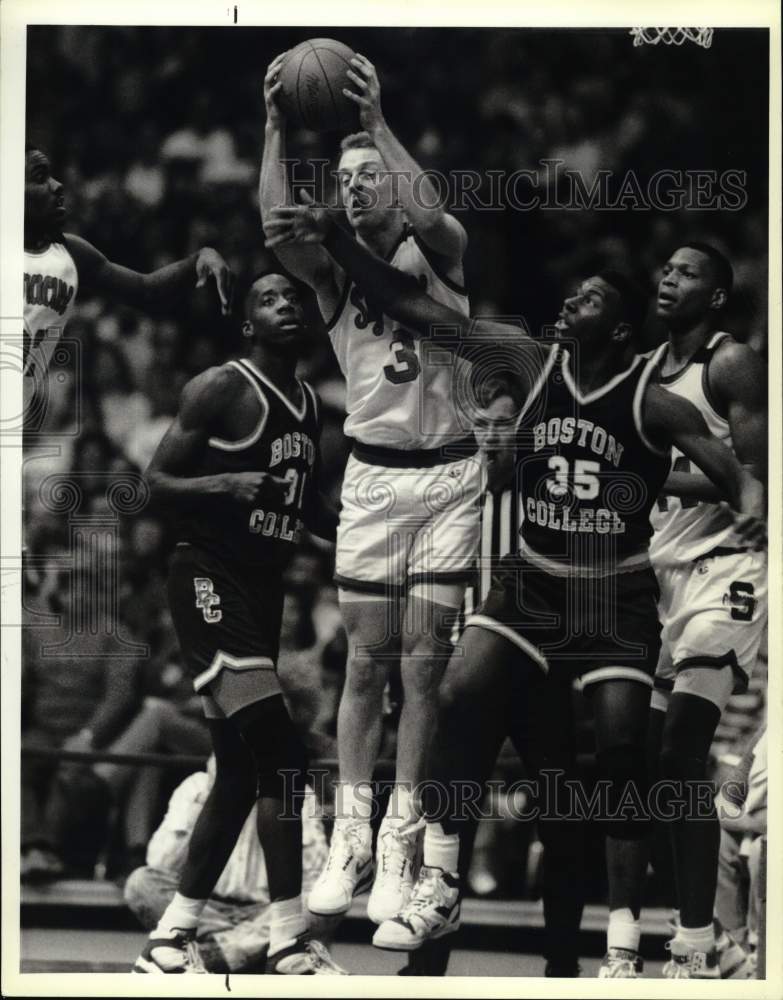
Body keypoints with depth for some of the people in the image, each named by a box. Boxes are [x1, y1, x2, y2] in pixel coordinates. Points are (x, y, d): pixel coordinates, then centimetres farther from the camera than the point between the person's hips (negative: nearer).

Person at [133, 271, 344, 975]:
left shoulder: (309, 404, 15)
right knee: (282, 755, -18)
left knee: (240, 770, 9)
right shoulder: (220, 389, -9)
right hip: (210, 579, -9)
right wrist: (228, 482, -28)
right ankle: (289, 943, -16)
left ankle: (171, 939, 15)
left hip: (262, 587, 9)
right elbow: (157, 482, -12)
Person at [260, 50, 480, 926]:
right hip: (373, 475, 2)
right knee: (366, 662, 1)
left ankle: (400, 845, -1)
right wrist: (277, 131, -25)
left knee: (424, 663, -2)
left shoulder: (437, 252, -2)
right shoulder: (334, 271, 3)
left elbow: (428, 216, -26)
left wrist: (376, 124, -28)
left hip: (449, 474, -2)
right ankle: (350, 840, 3)